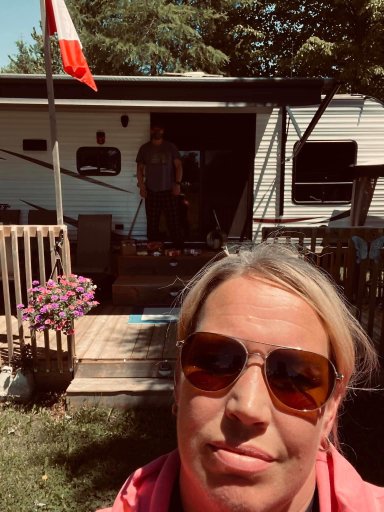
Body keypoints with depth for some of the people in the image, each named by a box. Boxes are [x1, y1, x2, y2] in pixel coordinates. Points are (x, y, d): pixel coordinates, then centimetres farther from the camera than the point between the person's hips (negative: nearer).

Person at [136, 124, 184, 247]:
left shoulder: (170, 147, 5)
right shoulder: (144, 148, 8)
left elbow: (178, 166, 3)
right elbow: (140, 169, 9)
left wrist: (177, 184, -8)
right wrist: (141, 187, 0)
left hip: (169, 190, -1)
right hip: (151, 191, 2)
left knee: (173, 221, -4)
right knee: (152, 223, 4)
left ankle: (179, 246, 3)